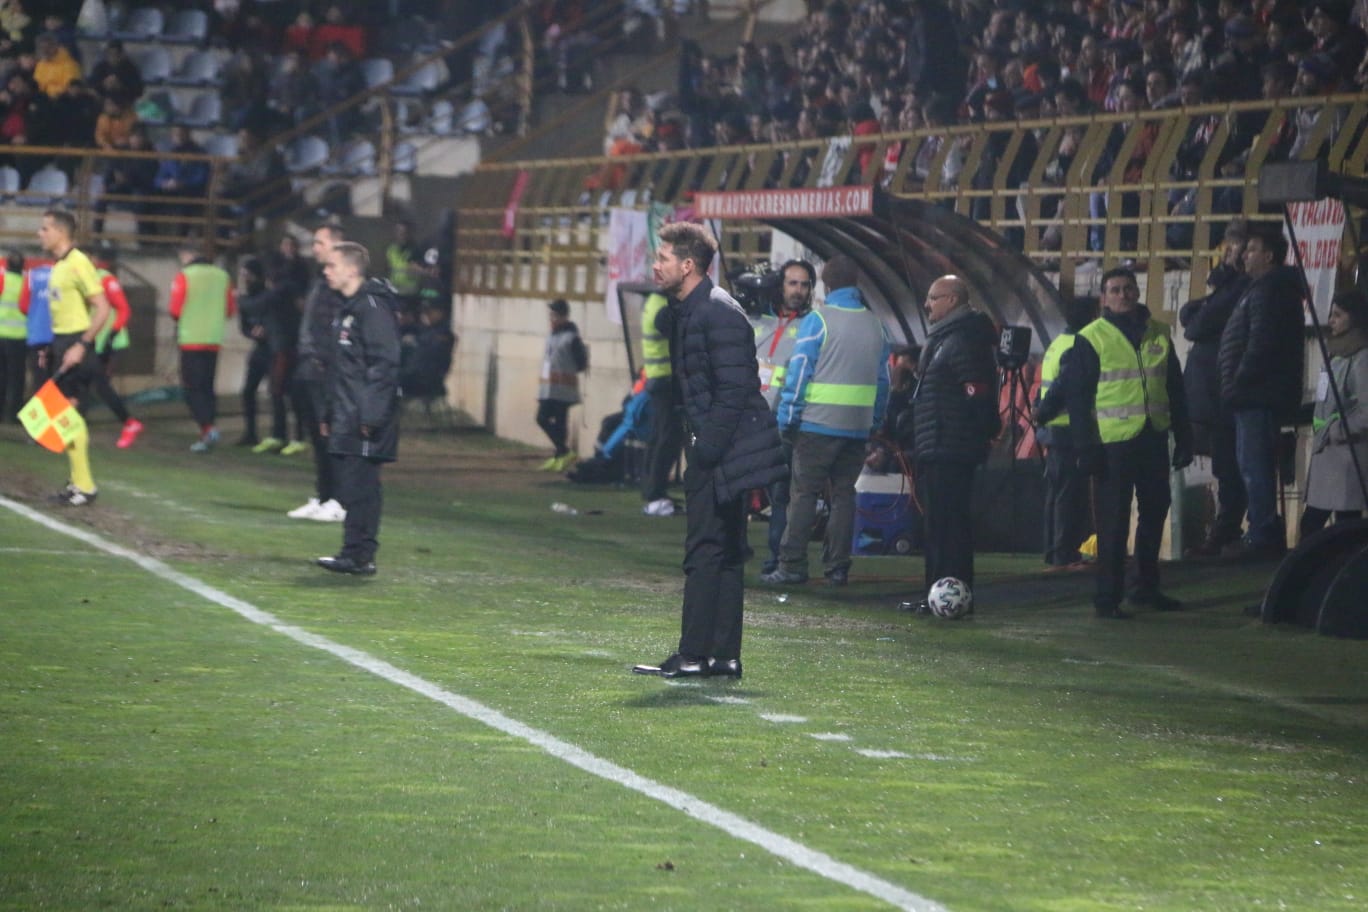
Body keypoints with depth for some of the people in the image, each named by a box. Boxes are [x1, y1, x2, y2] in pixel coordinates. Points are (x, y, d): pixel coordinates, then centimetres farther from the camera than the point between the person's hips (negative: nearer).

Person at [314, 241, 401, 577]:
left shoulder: (372, 307, -13)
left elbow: (384, 364, -18)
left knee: (359, 485, -10)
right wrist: (329, 414, 23)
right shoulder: (347, 307, 18)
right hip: (346, 418, 10)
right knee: (353, 487, 10)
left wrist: (371, 414, -21)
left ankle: (357, 555, -10)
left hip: (365, 422, -10)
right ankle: (358, 554, 13)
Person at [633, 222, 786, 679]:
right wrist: (696, 447, 15)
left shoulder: (719, 313, -15)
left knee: (705, 551, -9)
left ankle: (694, 655, -7)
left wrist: (707, 450, -20)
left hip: (725, 452, -10)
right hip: (710, 451, 10)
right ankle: (724, 656, 13)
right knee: (725, 553, 10)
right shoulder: (682, 312, 15)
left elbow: (734, 392, -19)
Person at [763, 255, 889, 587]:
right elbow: (883, 379, 11)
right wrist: (875, 422, 16)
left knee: (805, 494, -2)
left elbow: (799, 372, -9)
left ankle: (792, 565, -5)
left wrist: (787, 418, -4)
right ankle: (837, 568, 8)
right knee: (844, 494, 9)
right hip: (858, 426, 5)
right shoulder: (874, 325, 9)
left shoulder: (817, 320, -7)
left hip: (818, 423, -5)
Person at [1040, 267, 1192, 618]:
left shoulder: (1158, 335, 12)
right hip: (1113, 442, -5)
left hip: (1154, 441, 5)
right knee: (1113, 523, -5)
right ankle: (1108, 598, 0)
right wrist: (1086, 446, -11)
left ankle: (1147, 587, 25)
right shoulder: (1091, 339, -3)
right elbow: (1076, 397, -4)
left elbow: (1175, 390, 17)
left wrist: (1183, 439, 13)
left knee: (1154, 513, 12)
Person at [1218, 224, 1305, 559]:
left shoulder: (1269, 290, -13)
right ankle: (1264, 534, 19)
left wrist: (1237, 383, -17)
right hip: (1258, 394, 11)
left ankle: (1262, 537, -10)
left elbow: (1261, 343, -22)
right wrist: (1236, 386, 18)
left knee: (1255, 466, -10)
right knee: (1256, 466, 15)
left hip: (1258, 394, -11)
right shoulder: (1272, 288, 20)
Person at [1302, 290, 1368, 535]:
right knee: (1310, 524, 8)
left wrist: (1336, 432, -14)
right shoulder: (1338, 356, 16)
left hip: (1348, 456, -10)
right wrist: (1321, 432, 10)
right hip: (1325, 455, 10)